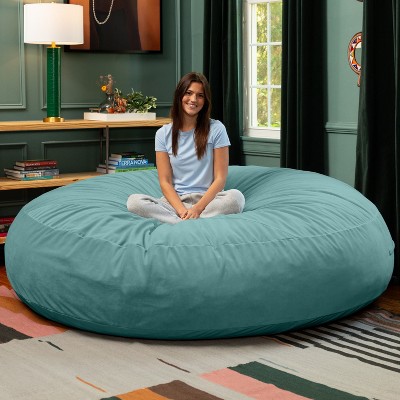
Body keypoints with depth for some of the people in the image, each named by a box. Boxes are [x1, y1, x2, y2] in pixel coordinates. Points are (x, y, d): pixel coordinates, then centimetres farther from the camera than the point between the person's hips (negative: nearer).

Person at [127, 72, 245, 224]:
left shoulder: (216, 129, 1)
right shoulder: (163, 134, 6)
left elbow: (220, 178, -2)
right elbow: (165, 182, 1)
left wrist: (197, 208, -16)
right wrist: (182, 211, -17)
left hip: (207, 199, -1)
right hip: (175, 201, 2)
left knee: (236, 197, -34)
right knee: (134, 201, -25)